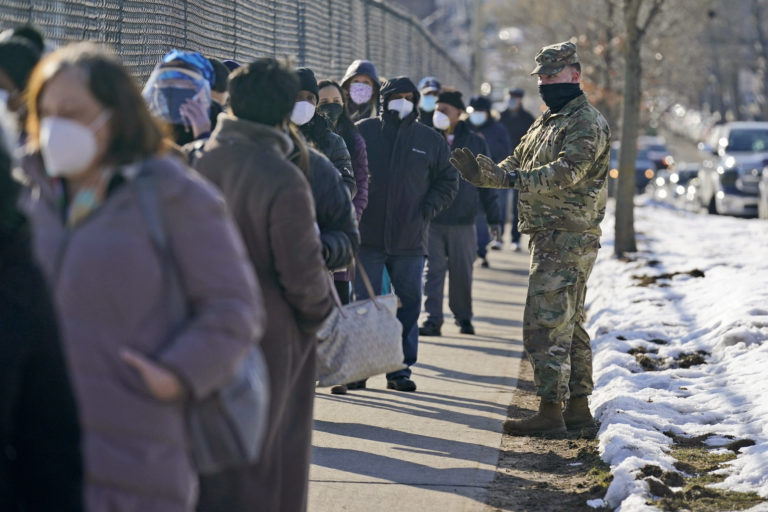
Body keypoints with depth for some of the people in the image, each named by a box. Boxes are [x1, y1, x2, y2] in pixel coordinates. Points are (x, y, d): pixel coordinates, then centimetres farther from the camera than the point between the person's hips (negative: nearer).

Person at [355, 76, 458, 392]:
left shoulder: (431, 140, 9)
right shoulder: (362, 132, 5)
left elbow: (448, 181, 14)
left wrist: (428, 209, 0)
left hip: (410, 238, 2)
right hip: (367, 235, -1)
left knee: (408, 305, 5)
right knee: (364, 304, 0)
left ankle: (400, 369, 13)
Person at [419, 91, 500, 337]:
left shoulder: (476, 143, 6)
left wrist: (494, 218, 7)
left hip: (463, 221, 0)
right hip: (431, 220, 0)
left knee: (462, 273, 6)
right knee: (433, 270, -4)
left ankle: (464, 317, 21)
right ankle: (433, 319, -3)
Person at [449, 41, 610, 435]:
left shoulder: (587, 123, -10)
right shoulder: (546, 122, 21)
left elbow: (568, 171, -25)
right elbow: (516, 166, 18)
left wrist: (519, 179, -35)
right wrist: (482, 173, -2)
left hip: (568, 237, -10)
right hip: (550, 236, 10)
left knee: (546, 322, -14)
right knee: (568, 322, 14)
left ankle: (551, 410, -13)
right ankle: (578, 406, 21)